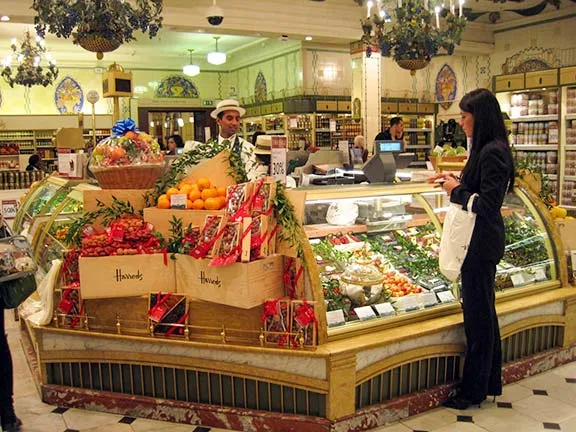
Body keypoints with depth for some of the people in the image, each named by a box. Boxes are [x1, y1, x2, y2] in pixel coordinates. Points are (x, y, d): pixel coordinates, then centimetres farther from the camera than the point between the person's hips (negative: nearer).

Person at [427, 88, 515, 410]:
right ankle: (490, 381, 34)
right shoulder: (487, 149, 11)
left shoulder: (492, 153, -20)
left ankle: (473, 391, 17)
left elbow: (488, 204, -23)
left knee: (478, 314, 1)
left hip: (482, 242, -11)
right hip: (480, 240, 11)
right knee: (484, 312, 19)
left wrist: (457, 191, -12)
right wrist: (457, 181, 7)